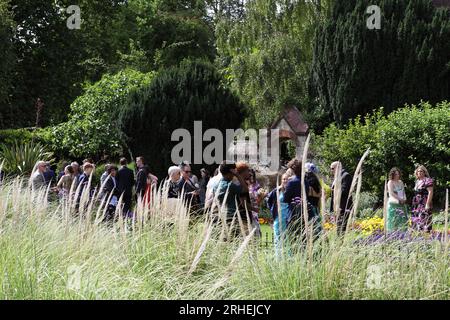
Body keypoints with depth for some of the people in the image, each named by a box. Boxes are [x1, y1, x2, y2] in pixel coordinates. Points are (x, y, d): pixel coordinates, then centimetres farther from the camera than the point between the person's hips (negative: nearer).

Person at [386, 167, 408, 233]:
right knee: (394, 220, -9)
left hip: (401, 204, 6)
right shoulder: (390, 182, -3)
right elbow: (391, 193, -11)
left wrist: (404, 199, 0)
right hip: (394, 204, -6)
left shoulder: (400, 182, 16)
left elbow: (403, 192, 18)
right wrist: (400, 199, -12)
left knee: (403, 219, 0)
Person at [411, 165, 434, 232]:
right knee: (417, 220, 6)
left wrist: (428, 204, -19)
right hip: (417, 205, 8)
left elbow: (430, 192, -13)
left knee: (424, 219, -13)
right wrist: (414, 203, 16)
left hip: (424, 204, -8)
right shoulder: (417, 181, 17)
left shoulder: (427, 180, -7)